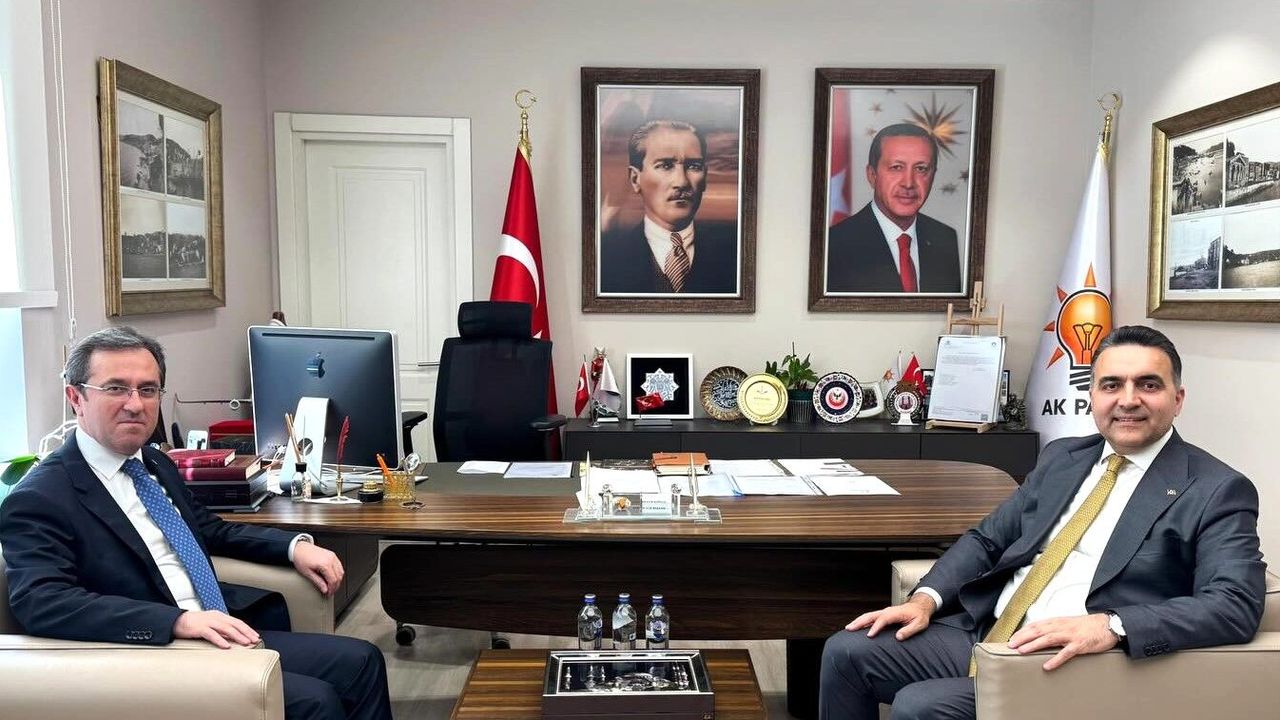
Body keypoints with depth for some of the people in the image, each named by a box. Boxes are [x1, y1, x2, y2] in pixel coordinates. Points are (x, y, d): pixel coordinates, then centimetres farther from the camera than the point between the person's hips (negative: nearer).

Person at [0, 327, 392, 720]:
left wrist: (295, 546, 8)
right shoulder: (39, 499, -11)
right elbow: (43, 602, -25)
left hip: (228, 633, 8)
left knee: (360, 661, 0)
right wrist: (179, 620, -34)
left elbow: (212, 530, 25)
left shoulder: (154, 462, 13)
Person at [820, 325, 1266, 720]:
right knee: (847, 651, -8)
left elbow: (1237, 605, -16)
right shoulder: (1061, 458, 15)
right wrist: (926, 598, -1)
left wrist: (1110, 626, -30)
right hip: (983, 634, 6)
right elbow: (987, 539, 16)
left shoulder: (1217, 491, -3)